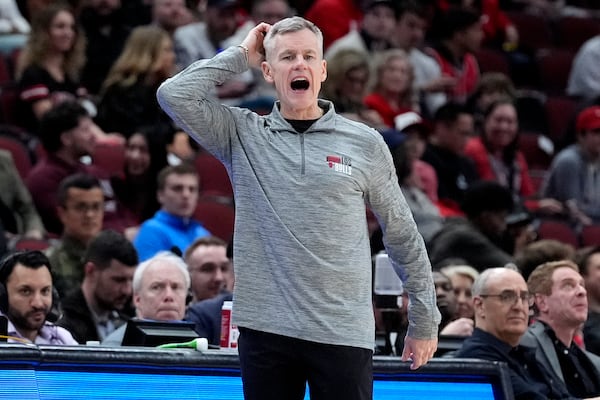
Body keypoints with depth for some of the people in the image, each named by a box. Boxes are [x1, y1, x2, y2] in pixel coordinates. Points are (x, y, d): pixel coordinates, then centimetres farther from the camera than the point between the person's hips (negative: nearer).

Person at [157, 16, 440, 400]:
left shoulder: (365, 142, 5)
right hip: (265, 330, 1)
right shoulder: (243, 134, 6)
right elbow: (174, 95, -7)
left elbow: (403, 235, 10)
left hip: (343, 335, -1)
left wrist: (424, 322, 12)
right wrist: (240, 55, 3)